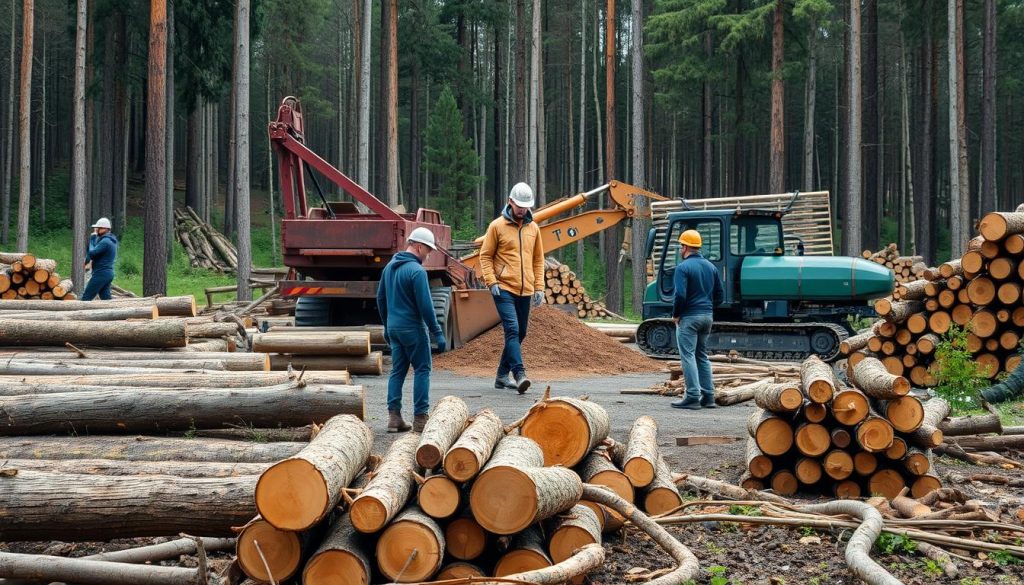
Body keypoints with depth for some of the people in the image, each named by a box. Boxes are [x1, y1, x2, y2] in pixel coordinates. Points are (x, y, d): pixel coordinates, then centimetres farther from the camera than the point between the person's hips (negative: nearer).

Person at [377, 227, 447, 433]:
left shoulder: (389, 267, 10)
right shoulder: (416, 271, -16)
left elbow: (380, 298, 17)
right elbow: (425, 306, -18)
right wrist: (437, 333, -13)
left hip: (393, 328, 8)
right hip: (413, 328, -8)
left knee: (397, 370, 11)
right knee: (422, 370, 0)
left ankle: (394, 416, 8)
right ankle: (420, 418, -1)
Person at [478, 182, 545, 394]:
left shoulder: (533, 228, 11)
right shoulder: (497, 226, -2)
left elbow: (538, 260, 17)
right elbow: (485, 256, 0)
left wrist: (539, 287, 9)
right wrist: (491, 282, -11)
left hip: (525, 291, 6)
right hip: (504, 288, -6)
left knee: (519, 333, 10)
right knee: (512, 329, -18)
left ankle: (503, 375, 21)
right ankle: (519, 374, -24)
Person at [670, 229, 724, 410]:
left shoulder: (683, 267, -12)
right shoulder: (710, 267, 11)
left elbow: (680, 295, -21)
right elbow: (720, 294, 12)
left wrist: (675, 314, -7)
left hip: (689, 317, -7)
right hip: (707, 316, 7)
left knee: (688, 356, -4)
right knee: (702, 356, 15)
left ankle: (693, 397, -8)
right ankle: (708, 396, 13)